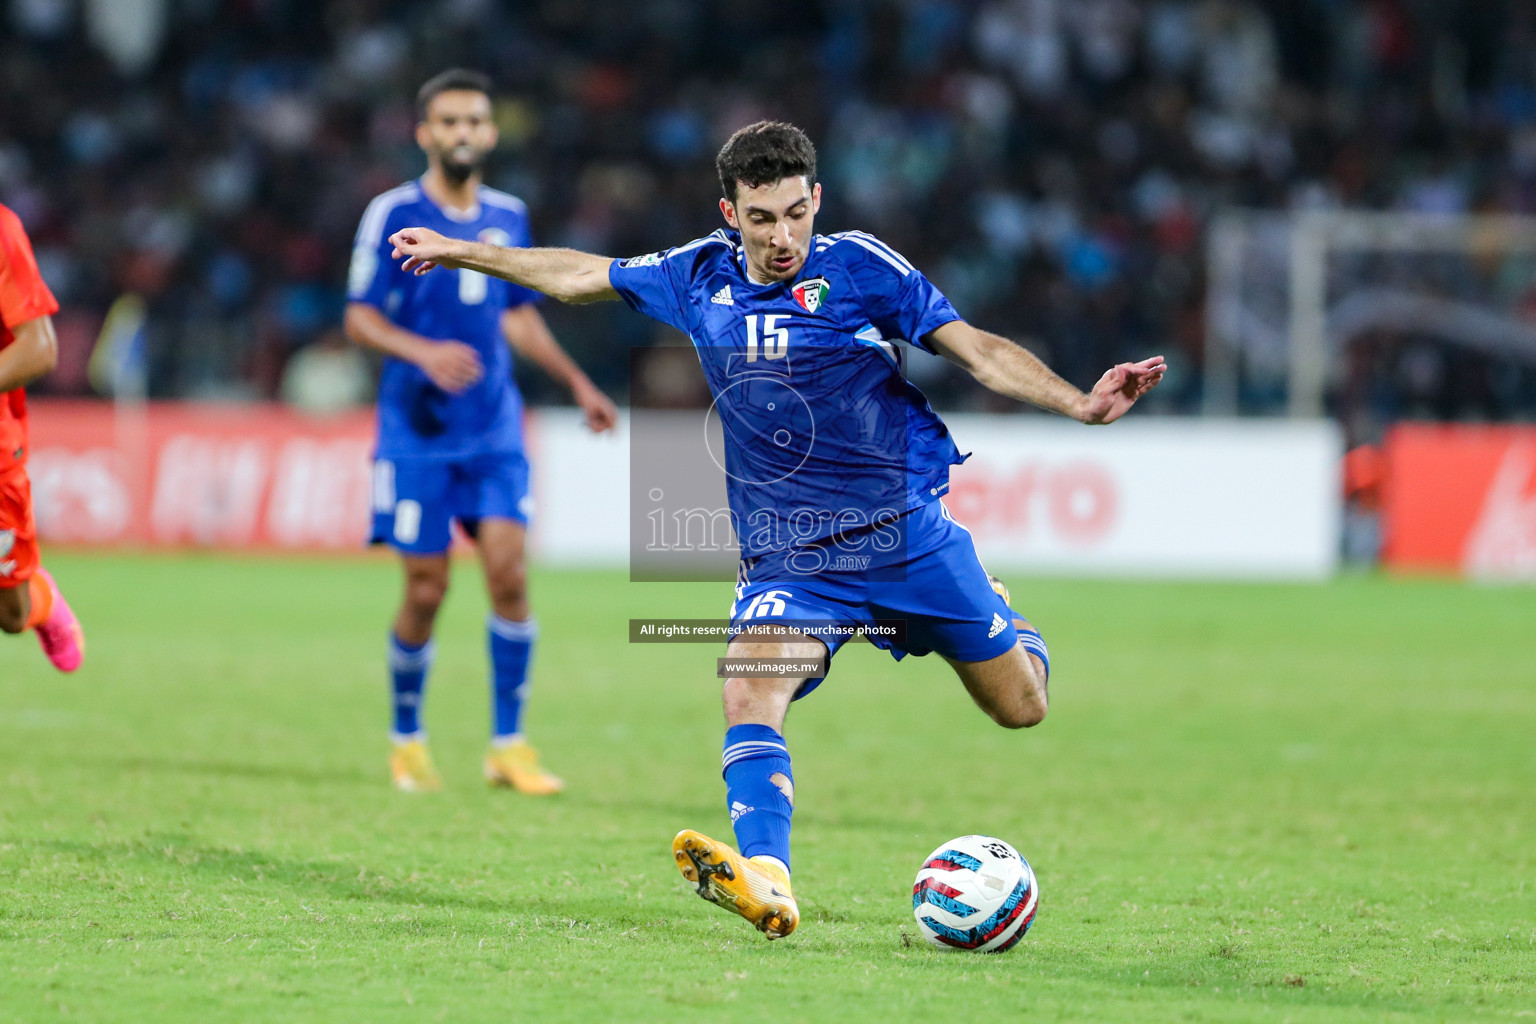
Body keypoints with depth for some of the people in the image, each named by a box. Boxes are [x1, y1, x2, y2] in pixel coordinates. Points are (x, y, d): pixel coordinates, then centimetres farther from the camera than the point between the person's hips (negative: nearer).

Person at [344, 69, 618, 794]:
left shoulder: (507, 217, 10)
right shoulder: (394, 215, -5)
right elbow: (359, 318, -7)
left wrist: (578, 383, 19)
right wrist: (422, 353, -23)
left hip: (495, 429, 3)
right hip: (417, 430, -3)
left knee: (508, 571, -9)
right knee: (426, 591, -2)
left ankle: (508, 746, 0)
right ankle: (406, 740, 19)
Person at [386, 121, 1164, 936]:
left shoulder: (861, 267, -8)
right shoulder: (701, 276, 2)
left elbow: (978, 350, -10)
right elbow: (581, 275, 17)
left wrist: (1080, 405, -24)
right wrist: (458, 252, 23)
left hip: (905, 531, -1)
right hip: (787, 558, 1)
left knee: (1020, 707, 6)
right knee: (749, 690, -27)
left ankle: (1000, 619, 42)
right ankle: (766, 882, -42)